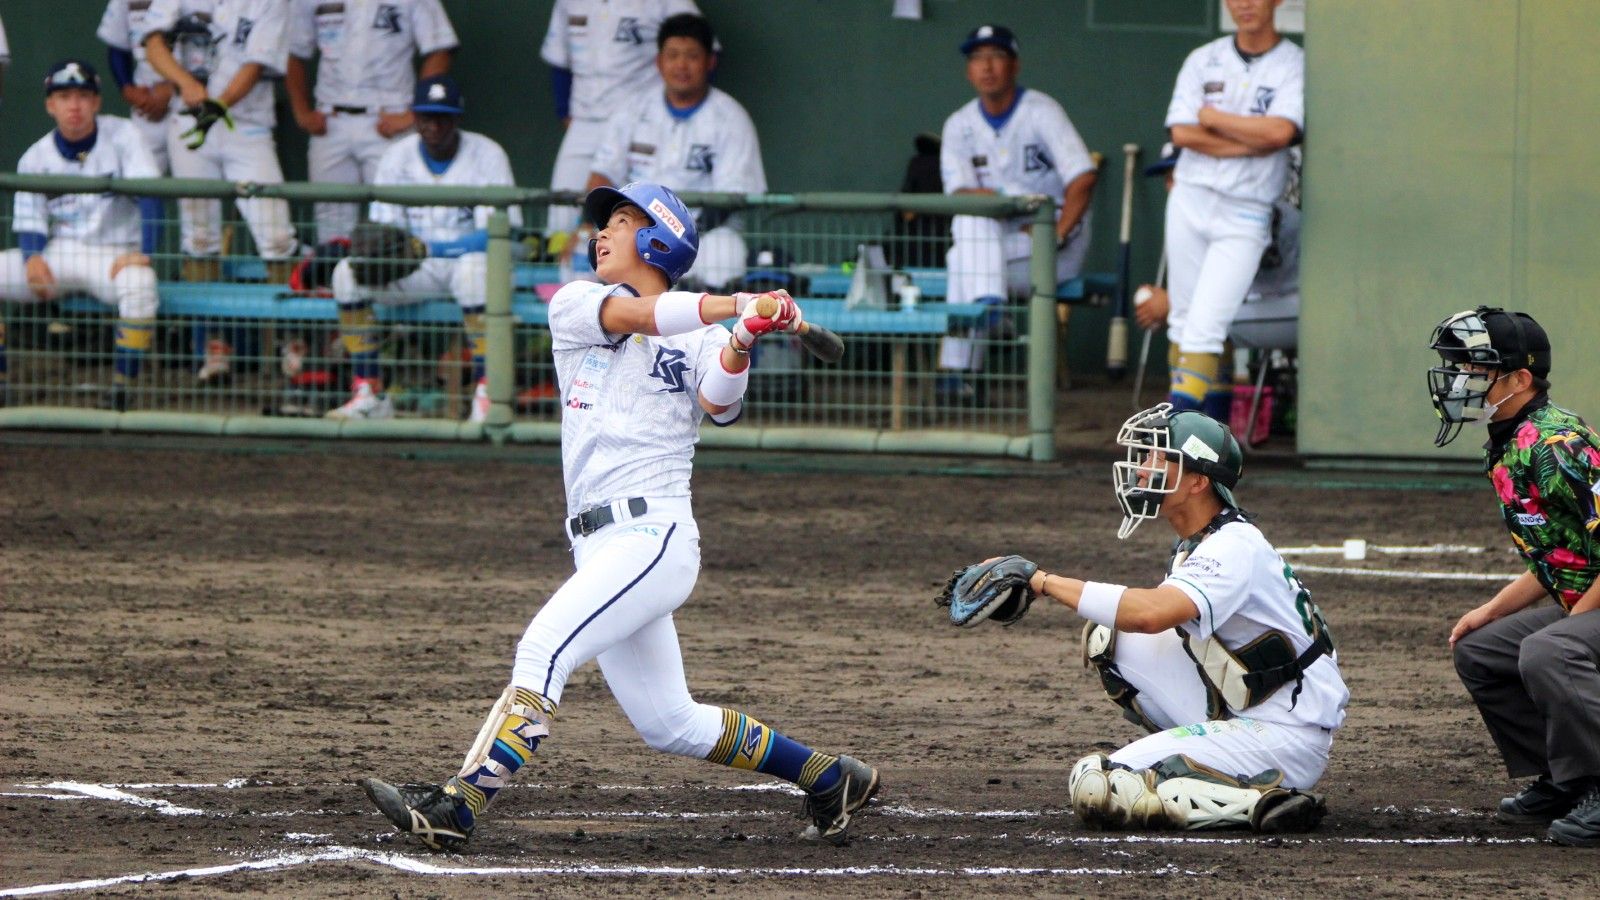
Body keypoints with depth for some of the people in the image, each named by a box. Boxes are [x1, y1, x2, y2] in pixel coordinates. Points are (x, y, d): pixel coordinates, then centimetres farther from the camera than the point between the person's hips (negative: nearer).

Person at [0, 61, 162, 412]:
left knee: (139, 284, -38)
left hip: (113, 255, -4)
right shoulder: (35, 158, 4)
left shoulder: (121, 136, -5)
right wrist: (33, 258, -19)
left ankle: (120, 388, -27)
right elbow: (29, 223, 4)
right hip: (56, 254, 4)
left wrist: (142, 253, -26)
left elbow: (149, 197, -13)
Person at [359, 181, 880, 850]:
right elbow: (637, 314, -7)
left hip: (654, 536, -5)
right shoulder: (574, 306, 12)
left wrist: (741, 342, -31)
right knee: (667, 723, 8)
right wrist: (737, 305, -19)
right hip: (599, 545, 5)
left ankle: (456, 806, -29)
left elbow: (718, 404, -12)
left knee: (544, 651, -22)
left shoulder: (701, 338, 6)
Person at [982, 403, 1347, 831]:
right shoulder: (1194, 545, 11)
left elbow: (1151, 613, -37)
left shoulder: (1234, 549, -21)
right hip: (1236, 714, 10)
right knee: (1106, 636, 7)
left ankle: (1261, 801, -16)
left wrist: (1045, 581, -31)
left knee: (1095, 786, -17)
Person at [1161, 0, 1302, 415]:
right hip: (1190, 203, 4)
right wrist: (1252, 143, -10)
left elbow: (1279, 132, -19)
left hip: (1245, 214, -4)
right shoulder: (1203, 61, 7)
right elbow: (1182, 133, -4)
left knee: (1205, 326, -13)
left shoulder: (1296, 66, -3)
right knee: (1184, 317, 6)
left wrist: (1214, 118, -6)